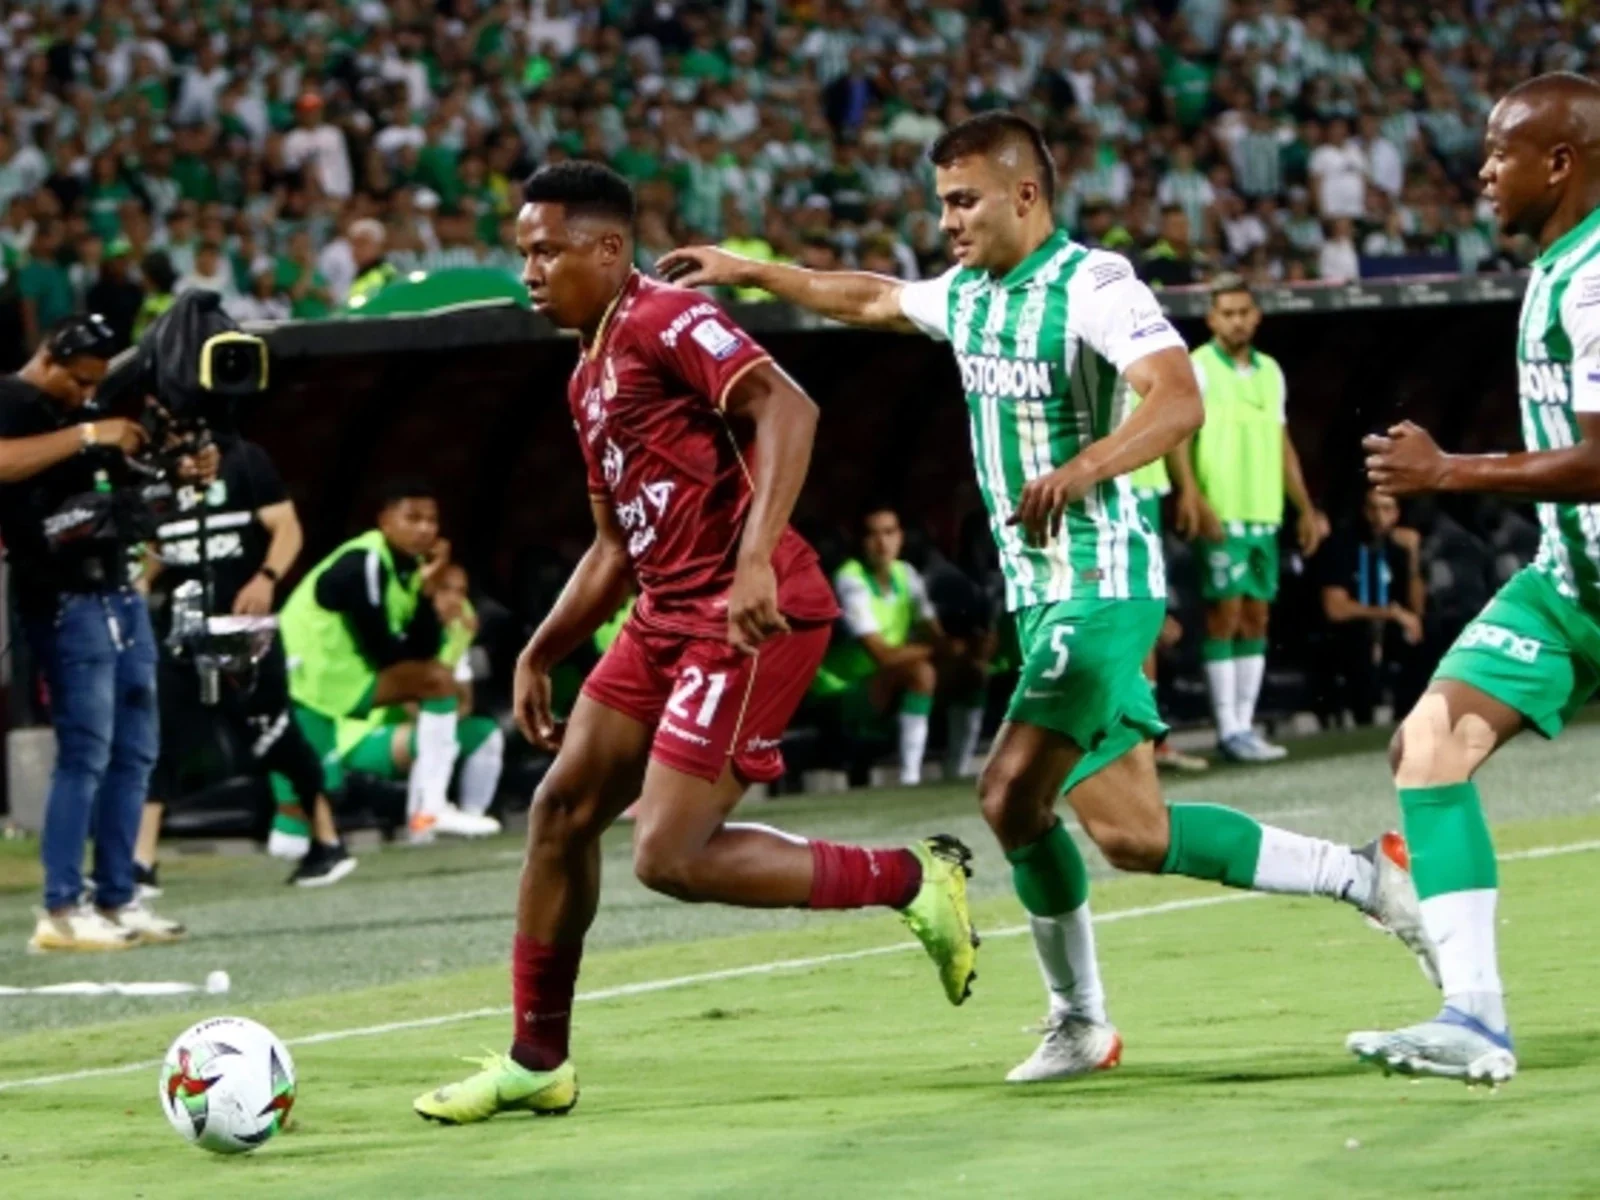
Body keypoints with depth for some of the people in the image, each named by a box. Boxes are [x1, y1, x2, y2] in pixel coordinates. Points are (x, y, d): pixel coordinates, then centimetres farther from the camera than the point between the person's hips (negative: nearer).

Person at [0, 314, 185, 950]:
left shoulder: (77, 411, 18)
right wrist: (86, 435, -28)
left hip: (118, 593, 9)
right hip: (67, 603, -9)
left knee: (133, 753, 9)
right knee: (85, 753, -11)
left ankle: (116, 898, 14)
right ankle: (61, 909, -9)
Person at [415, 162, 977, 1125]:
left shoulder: (665, 322, -11)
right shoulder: (591, 375, 20)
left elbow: (787, 409, -26)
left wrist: (756, 560, -35)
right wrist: (542, 654, 21)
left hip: (749, 620, -10)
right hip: (667, 617, 10)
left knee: (668, 857, -13)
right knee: (562, 810, 8)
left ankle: (915, 880, 0)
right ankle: (537, 1063, 18)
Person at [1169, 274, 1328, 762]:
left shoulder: (1270, 371, 16)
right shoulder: (1197, 368, -4)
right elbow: (1177, 434, -12)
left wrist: (1305, 509, 19)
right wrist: (1190, 494, -26)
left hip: (1264, 513, 6)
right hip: (1220, 515, -6)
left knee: (1256, 617, 6)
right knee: (1225, 615, -8)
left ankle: (1244, 725, 11)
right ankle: (1228, 730, -6)